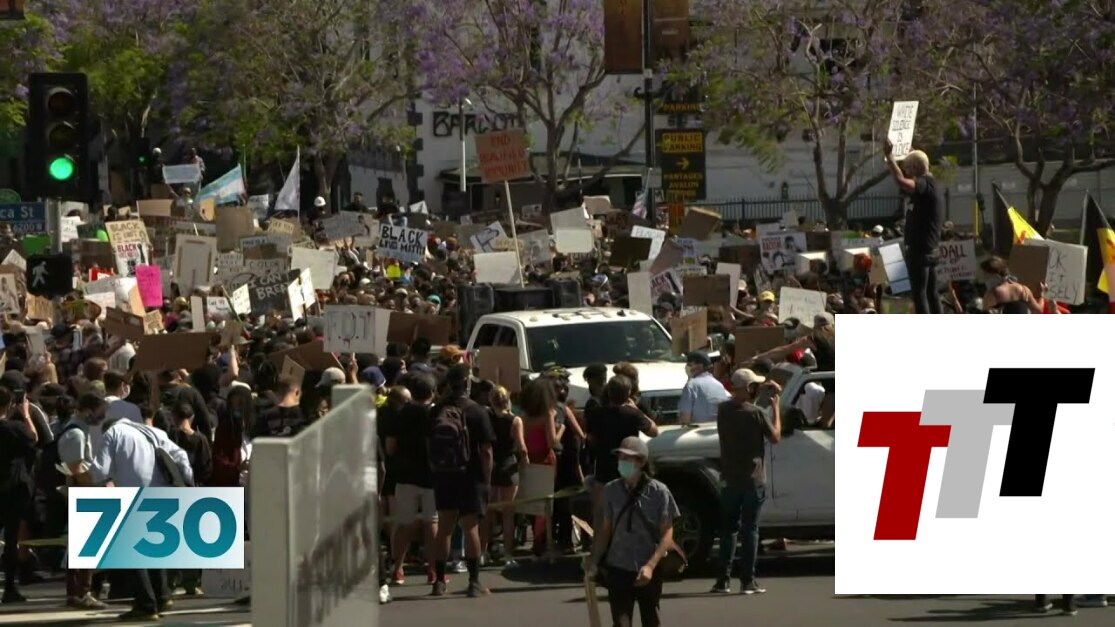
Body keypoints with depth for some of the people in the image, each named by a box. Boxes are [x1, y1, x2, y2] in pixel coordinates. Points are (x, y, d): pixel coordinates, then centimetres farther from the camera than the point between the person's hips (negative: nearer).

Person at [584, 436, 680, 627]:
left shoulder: (658, 491, -8)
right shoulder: (611, 491, 0)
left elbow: (667, 533, -10)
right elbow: (605, 530, 8)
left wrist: (650, 565, -21)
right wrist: (594, 560, -6)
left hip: (648, 571, -1)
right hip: (618, 569, 1)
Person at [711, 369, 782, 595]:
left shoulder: (723, 411, 0)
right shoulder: (755, 413, -16)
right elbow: (775, 437, -5)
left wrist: (762, 390, 16)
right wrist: (775, 406, 0)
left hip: (730, 480, 5)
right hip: (753, 480, -5)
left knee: (728, 528, 11)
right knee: (750, 529, 1)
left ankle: (723, 580, 8)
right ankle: (748, 581, 0)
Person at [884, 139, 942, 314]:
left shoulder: (925, 184, -16)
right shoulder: (928, 185, 15)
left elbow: (901, 181, -36)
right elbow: (905, 186, 34)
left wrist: (890, 156, -29)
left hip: (919, 249, -10)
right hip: (930, 249, 10)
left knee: (919, 293, -9)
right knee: (931, 293, 13)